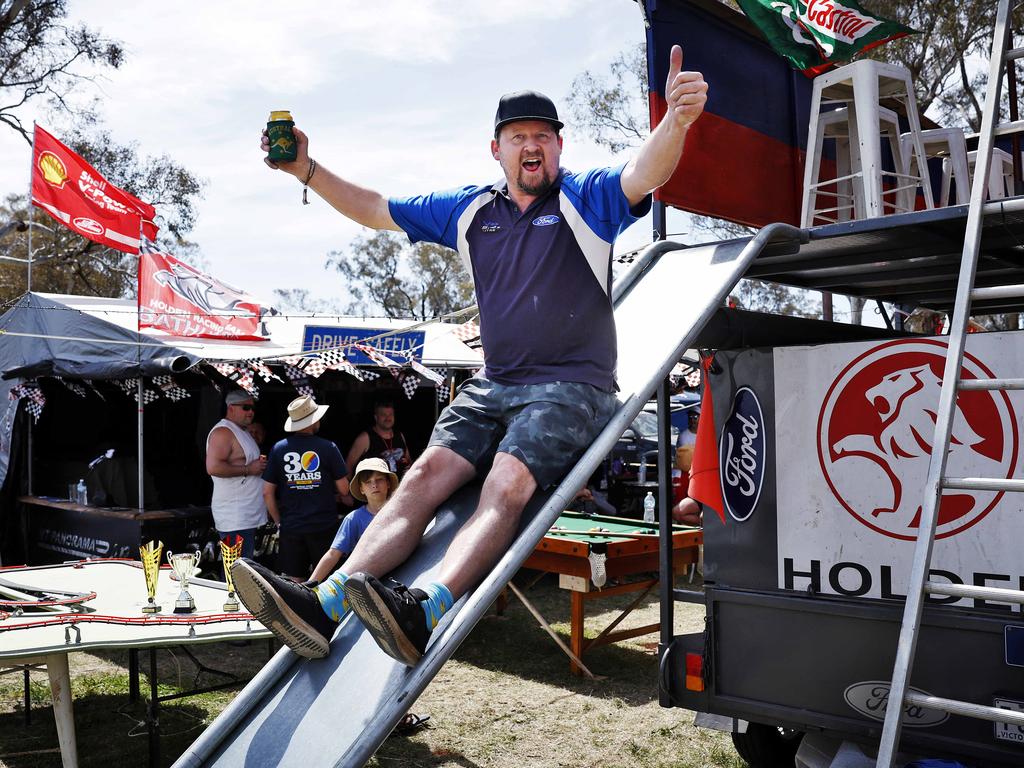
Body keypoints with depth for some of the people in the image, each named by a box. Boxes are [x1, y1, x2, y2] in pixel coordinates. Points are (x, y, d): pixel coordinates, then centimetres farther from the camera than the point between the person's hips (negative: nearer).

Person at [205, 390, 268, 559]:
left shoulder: (242, 432, 20)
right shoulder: (223, 432, -12)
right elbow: (213, 467, -25)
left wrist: (259, 464, 12)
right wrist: (248, 469, -18)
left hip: (247, 516, 10)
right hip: (234, 518, -10)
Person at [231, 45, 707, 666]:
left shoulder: (588, 198, 1)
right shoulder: (469, 210, 15)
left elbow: (646, 174, -20)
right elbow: (377, 211, 22)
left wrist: (676, 122, -42)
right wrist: (306, 170, 13)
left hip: (573, 387, -5)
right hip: (494, 386, 5)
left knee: (507, 482, -30)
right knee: (427, 473, -15)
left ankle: (425, 614, -49)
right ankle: (323, 604, -28)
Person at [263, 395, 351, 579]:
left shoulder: (279, 448, 0)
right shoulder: (328, 448, -7)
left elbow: (267, 492, 1)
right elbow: (344, 489, -4)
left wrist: (279, 521, 12)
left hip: (290, 527, 2)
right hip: (324, 527, -2)